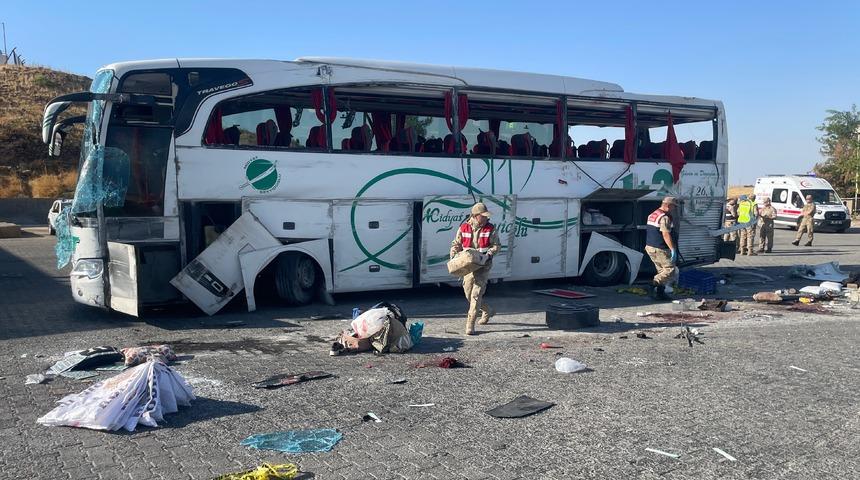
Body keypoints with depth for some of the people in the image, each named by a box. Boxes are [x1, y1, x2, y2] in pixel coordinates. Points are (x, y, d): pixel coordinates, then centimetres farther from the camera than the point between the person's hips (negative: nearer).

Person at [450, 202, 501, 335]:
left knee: (476, 294, -12)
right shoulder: (463, 228, 3)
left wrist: (489, 254, -19)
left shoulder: (491, 229, -2)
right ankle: (487, 311, 37)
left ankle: (470, 324, -9)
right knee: (468, 293, 11)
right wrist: (453, 256, -6)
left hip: (483, 265, -4)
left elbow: (497, 246, -1)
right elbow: (456, 244, 11)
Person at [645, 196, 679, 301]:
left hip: (649, 247, 10)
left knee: (662, 270, 16)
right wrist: (673, 249, -24)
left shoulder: (652, 215, 15)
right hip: (660, 249, -9)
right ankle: (655, 284, -17)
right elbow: (666, 235, -23)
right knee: (671, 270, -4)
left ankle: (660, 293, 14)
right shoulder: (664, 217, -16)